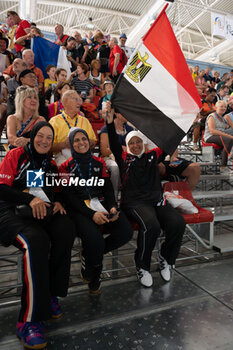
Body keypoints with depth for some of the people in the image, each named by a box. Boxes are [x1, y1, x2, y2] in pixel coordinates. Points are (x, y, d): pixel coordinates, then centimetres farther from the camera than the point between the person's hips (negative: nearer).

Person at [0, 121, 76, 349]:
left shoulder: (51, 164, 20)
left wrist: (58, 202, 1)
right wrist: (30, 199, -18)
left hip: (43, 211, 5)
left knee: (66, 229, -28)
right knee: (36, 240, -36)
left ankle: (50, 293, -11)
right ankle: (28, 321, -24)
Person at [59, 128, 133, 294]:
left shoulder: (99, 163, 16)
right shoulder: (66, 167, 6)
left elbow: (108, 188, 10)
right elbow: (69, 196, -4)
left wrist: (113, 207, -11)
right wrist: (91, 214, -18)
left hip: (101, 205, 4)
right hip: (79, 209, -3)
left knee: (126, 231, -20)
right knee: (94, 238, -30)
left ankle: (89, 256, 4)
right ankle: (94, 280, 4)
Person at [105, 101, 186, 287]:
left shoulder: (153, 156, 21)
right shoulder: (124, 158, 13)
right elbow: (114, 144, -1)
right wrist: (110, 121, -12)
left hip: (157, 200, 4)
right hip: (134, 202, -3)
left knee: (178, 223, -23)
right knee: (151, 225, -33)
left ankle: (166, 259, 6)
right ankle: (142, 267, -6)